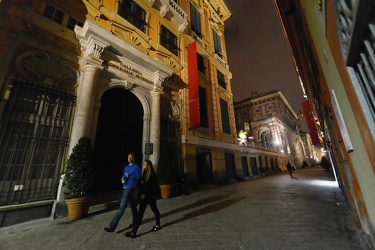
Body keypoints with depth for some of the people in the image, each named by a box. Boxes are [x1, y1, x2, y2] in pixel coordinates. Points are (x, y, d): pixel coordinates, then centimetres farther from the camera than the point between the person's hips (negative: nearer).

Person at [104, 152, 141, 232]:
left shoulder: (136, 167, -8)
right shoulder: (126, 167, 15)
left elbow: (139, 177, -12)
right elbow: (123, 176, 20)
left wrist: (130, 176, -20)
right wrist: (122, 179, -2)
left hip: (130, 188, -8)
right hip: (124, 188, 8)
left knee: (122, 207, -8)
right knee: (131, 205, 19)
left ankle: (112, 226, -3)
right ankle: (136, 220, 36)